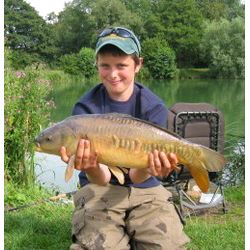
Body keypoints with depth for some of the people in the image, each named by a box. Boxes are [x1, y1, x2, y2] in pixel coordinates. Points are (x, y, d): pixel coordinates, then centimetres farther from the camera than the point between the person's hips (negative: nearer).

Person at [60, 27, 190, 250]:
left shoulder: (154, 107, -7)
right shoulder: (85, 108, -9)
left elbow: (136, 177, -12)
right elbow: (102, 179, -15)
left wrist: (148, 168, -35)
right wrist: (92, 169, -38)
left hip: (146, 190, 2)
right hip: (99, 189, -1)